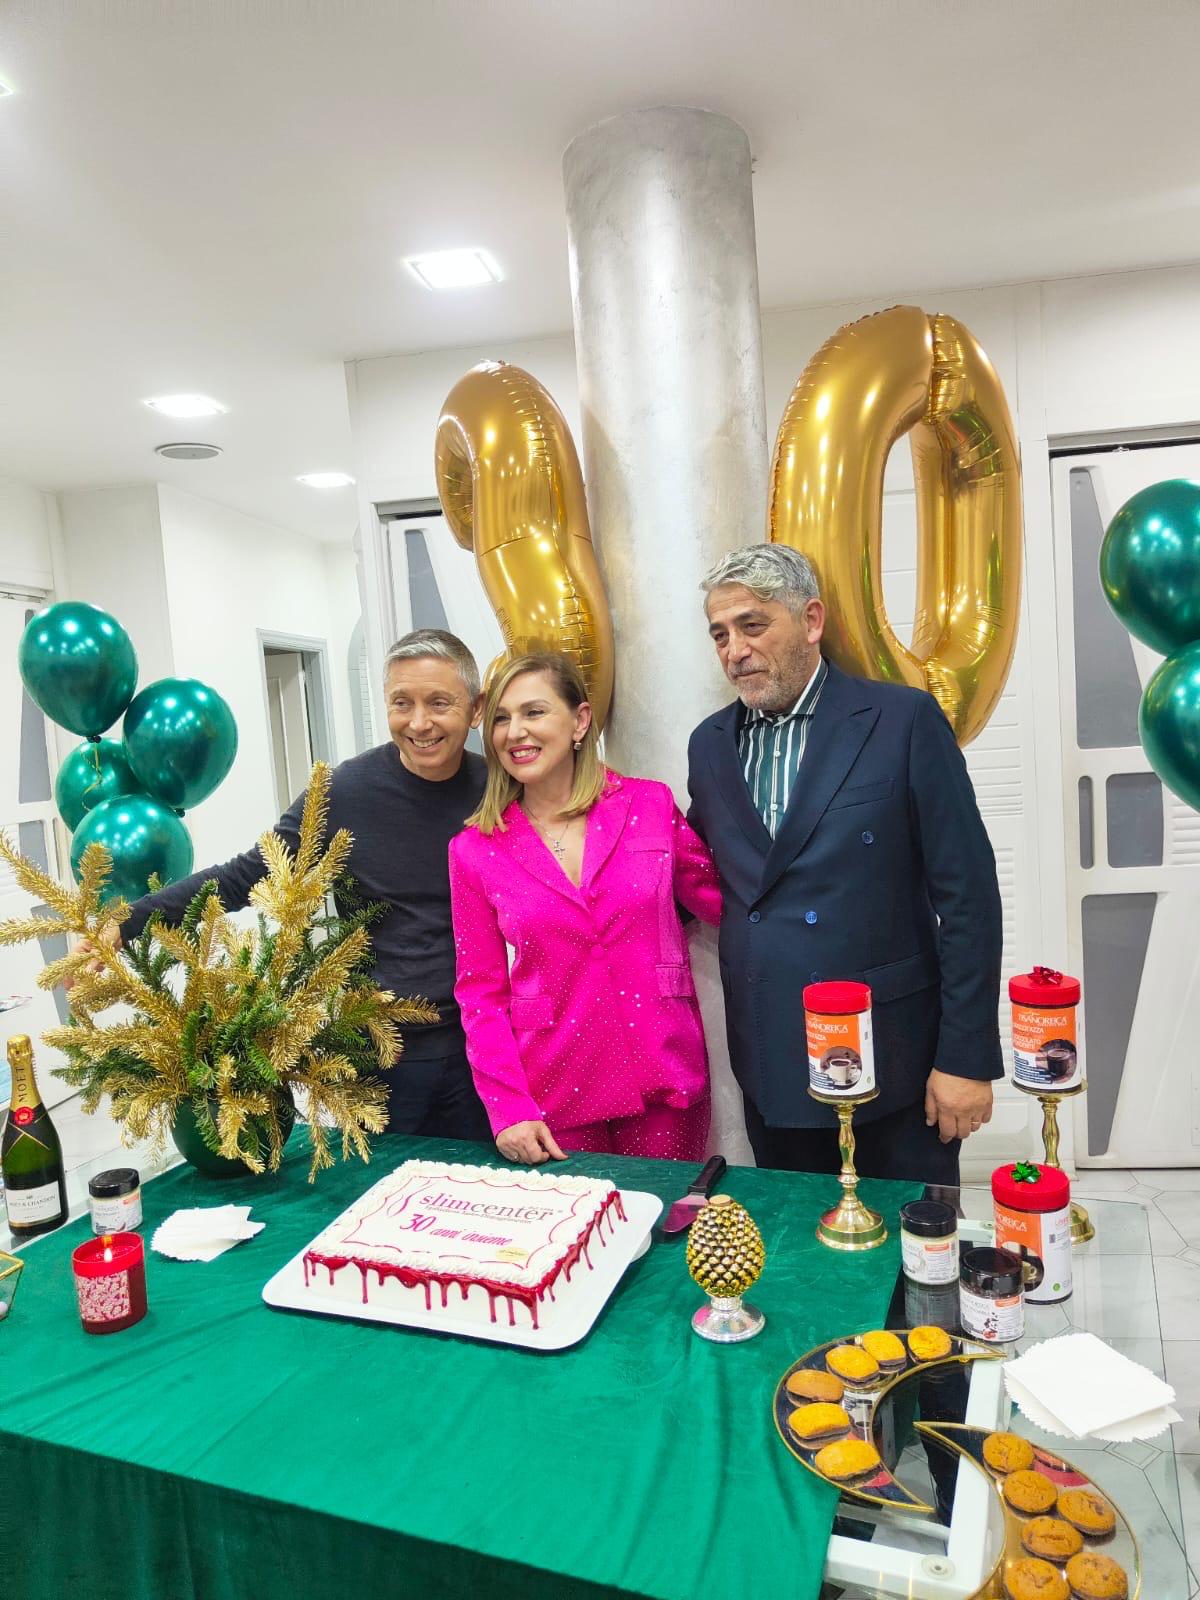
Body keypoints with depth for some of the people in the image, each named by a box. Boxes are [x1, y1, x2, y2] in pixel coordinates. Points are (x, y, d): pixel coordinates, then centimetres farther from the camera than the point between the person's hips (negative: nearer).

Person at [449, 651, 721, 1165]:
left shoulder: (651, 805, -2)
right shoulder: (475, 850, -1)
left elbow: (724, 901, 8)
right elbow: (481, 992, 1)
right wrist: (507, 1109, -7)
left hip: (662, 1080, 1)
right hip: (554, 1091, 0)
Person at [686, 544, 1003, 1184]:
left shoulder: (905, 720, -9)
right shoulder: (710, 743, 6)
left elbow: (967, 895, -10)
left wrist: (966, 1058, -11)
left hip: (891, 1061, -4)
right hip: (770, 1071, 4)